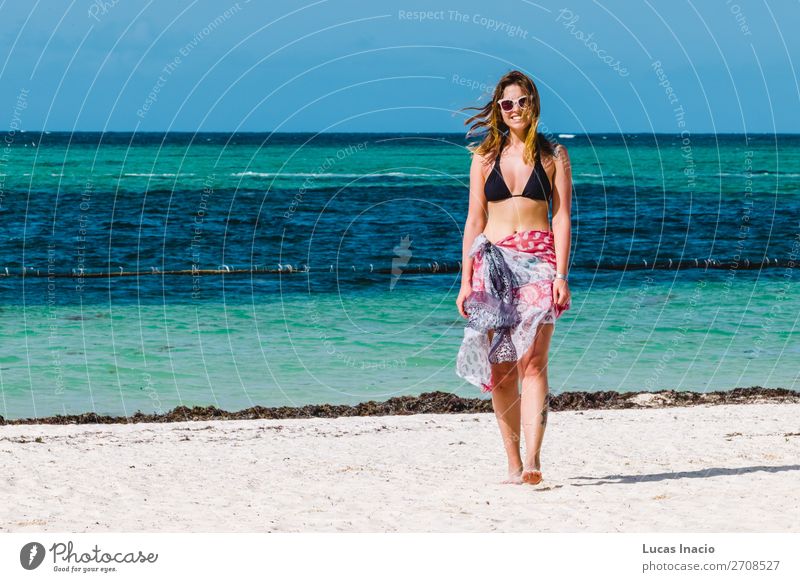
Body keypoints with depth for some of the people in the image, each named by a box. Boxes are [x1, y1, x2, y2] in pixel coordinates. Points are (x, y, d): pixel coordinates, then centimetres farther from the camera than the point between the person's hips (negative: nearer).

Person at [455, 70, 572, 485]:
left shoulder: (553, 156, 6)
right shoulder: (485, 157, 10)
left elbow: (562, 217, 1)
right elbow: (474, 221, 9)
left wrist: (561, 275, -9)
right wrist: (466, 281, 3)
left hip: (538, 263, -2)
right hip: (493, 263, 2)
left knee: (532, 362, -14)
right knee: (500, 368, 1)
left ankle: (533, 460, -22)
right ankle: (513, 463, 7)